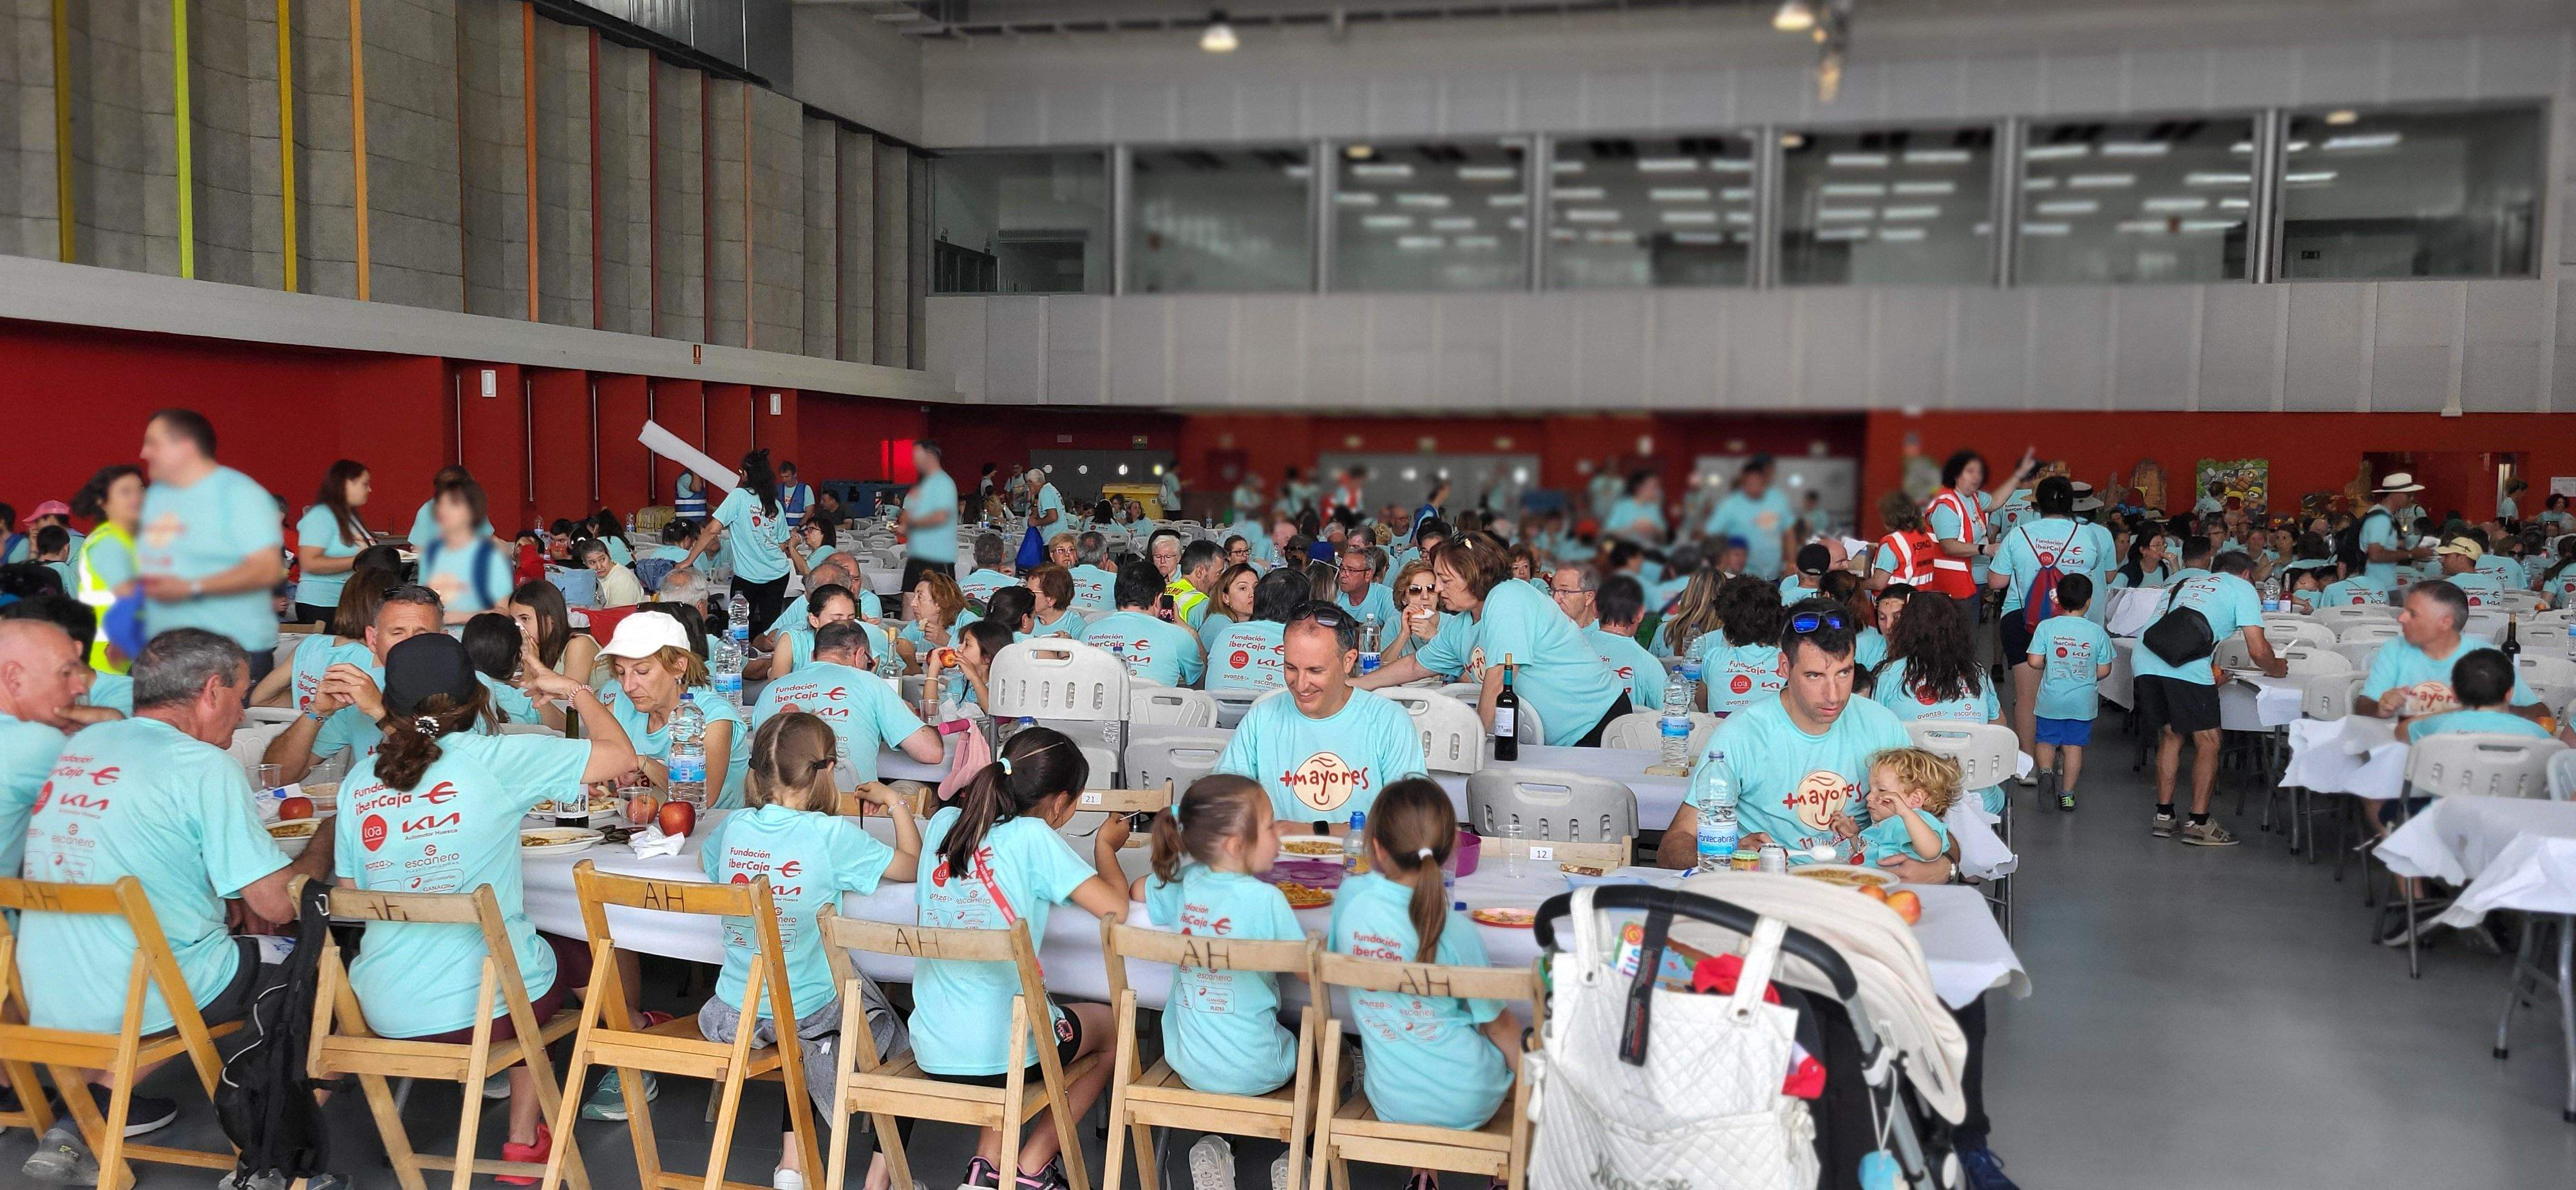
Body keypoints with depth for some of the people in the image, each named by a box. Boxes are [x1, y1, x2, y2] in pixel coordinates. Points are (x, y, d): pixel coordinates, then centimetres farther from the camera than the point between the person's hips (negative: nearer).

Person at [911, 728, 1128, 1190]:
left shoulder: (944, 822, 4)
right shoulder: (1033, 837, -13)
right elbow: (1114, 906, -13)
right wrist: (1105, 846, 5)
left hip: (931, 1051, 5)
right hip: (1004, 1051, -5)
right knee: (1111, 1026, 25)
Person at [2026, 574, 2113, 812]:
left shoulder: (2046, 627, -11)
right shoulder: (2097, 632, -7)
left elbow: (2033, 662, -12)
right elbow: (2104, 671, -2)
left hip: (2051, 700, -1)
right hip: (2083, 703, 1)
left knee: (2046, 741, 15)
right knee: (2074, 746, 10)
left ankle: (2046, 770, -11)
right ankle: (2067, 794, 13)